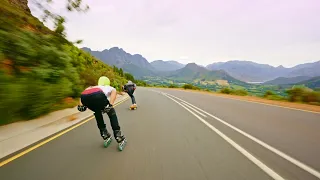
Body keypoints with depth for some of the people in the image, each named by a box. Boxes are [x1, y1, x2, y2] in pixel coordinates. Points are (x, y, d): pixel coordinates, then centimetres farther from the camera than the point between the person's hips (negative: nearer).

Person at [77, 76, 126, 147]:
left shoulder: (92, 87, 44)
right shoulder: (110, 88, 32)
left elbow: (86, 91, 23)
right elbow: (114, 91, 6)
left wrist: (81, 105, 18)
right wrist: (111, 105, -5)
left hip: (84, 96, 5)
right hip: (97, 95, -5)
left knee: (97, 112, 32)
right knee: (111, 113, 18)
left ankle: (104, 134, 34)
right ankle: (118, 136, 15)